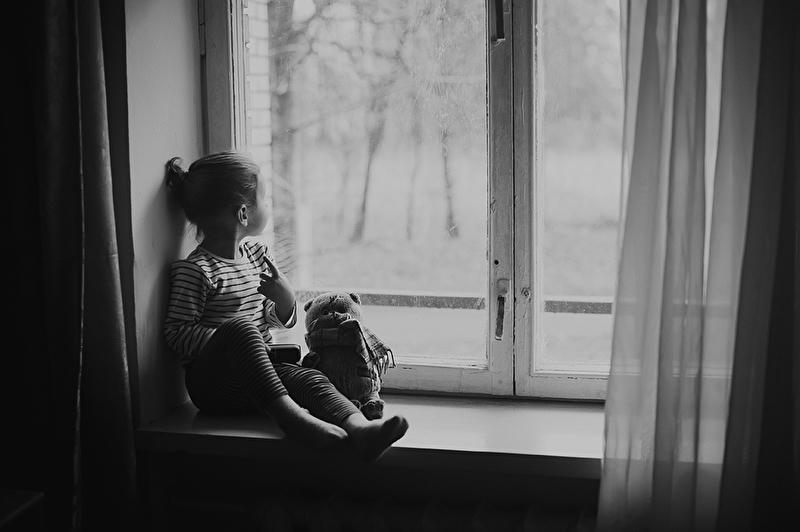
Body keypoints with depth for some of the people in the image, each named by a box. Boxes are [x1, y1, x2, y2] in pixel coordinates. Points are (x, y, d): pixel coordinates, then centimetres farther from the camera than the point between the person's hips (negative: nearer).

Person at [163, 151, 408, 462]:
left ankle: (358, 427, -49)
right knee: (240, 326, -35)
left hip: (256, 378, 6)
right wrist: (232, 339, -22)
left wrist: (284, 296, -4)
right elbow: (176, 332, -13)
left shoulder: (256, 254, 13)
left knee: (310, 379, -22)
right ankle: (289, 415, -44)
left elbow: (285, 320, 20)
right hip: (213, 384, -6)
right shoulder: (195, 270, -10)